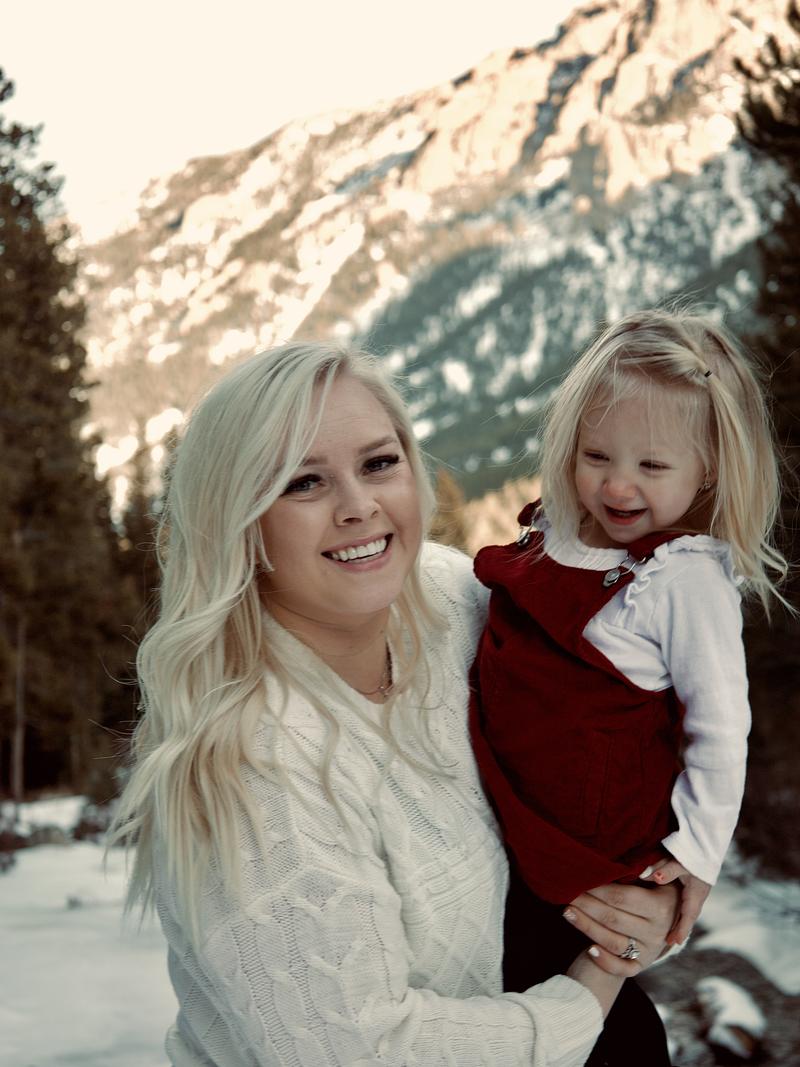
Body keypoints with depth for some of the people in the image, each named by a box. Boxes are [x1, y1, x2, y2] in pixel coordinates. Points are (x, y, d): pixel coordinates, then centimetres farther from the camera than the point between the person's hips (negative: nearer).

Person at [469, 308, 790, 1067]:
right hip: (517, 822, 7)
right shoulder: (555, 536, -2)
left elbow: (720, 726, -16)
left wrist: (698, 849, -14)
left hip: (592, 847, -7)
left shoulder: (687, 579, -21)